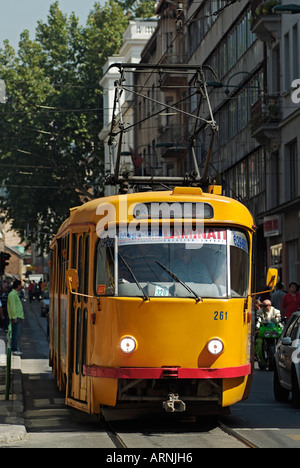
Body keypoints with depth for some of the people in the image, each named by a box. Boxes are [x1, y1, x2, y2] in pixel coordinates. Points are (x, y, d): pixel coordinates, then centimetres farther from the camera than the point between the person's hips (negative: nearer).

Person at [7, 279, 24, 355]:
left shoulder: (16, 294, 20)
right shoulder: (12, 294, -12)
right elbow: (12, 306, -18)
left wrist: (21, 316, 22)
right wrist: (14, 317, -21)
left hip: (18, 317, 10)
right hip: (15, 317, -10)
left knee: (17, 334, 11)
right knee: (16, 334, -10)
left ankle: (15, 348, 14)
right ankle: (14, 349, -10)